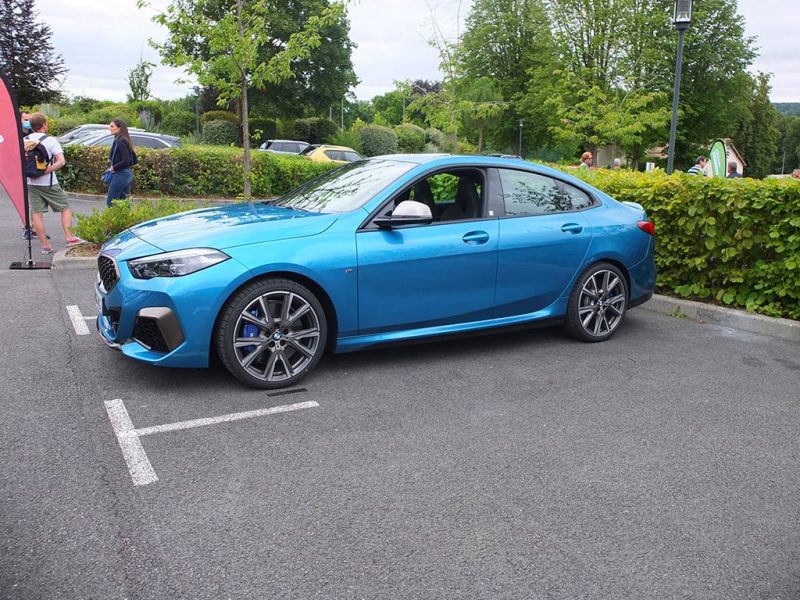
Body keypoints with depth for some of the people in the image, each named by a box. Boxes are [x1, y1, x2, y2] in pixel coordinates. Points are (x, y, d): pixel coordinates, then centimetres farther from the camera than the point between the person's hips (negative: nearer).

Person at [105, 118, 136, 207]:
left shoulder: (121, 141, -15)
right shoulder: (125, 140, 13)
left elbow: (126, 161, -24)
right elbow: (134, 160, 17)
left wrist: (114, 167, -11)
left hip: (120, 175, -10)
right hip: (127, 174, 10)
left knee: (110, 203, -3)